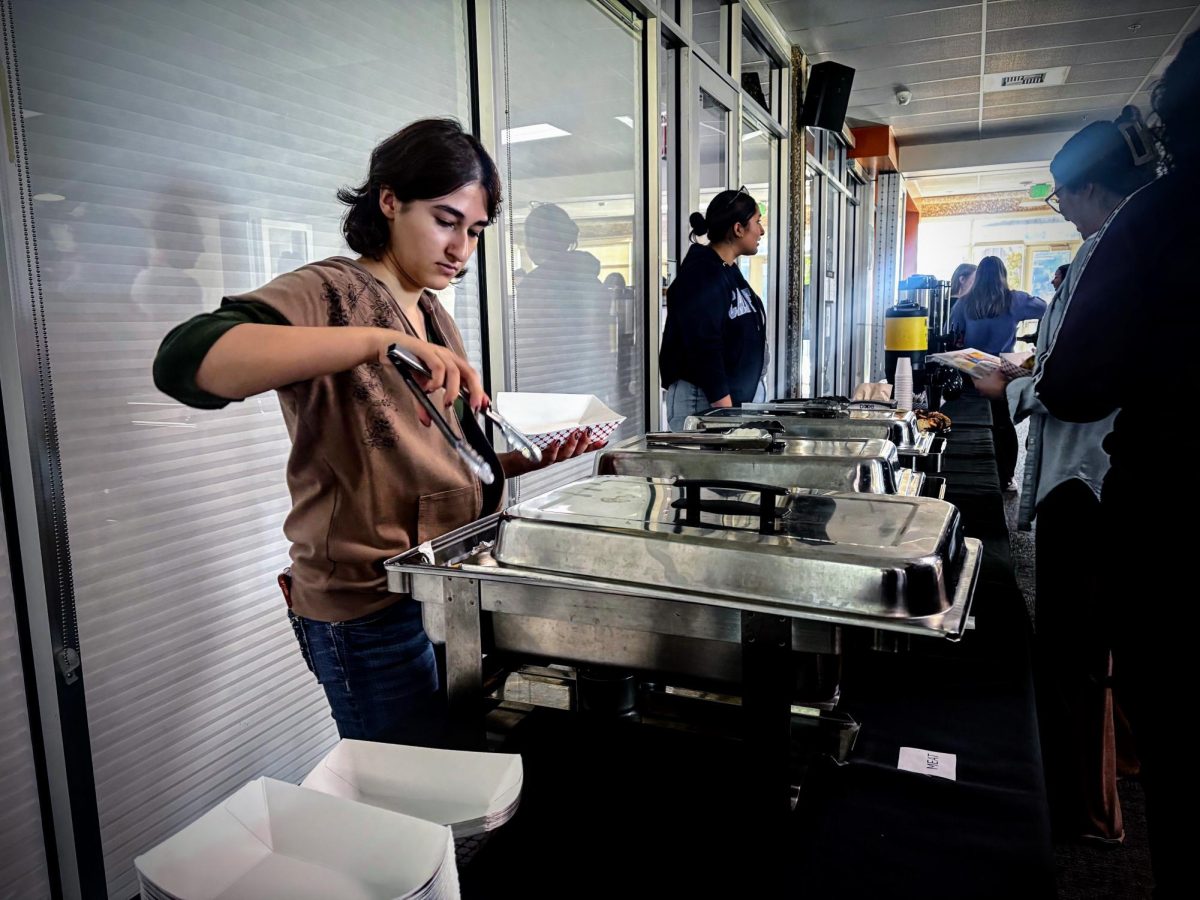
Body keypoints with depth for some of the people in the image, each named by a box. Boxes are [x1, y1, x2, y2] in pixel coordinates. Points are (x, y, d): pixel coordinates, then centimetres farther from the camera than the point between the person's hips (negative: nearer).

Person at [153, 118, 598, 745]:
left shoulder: (432, 315, 12)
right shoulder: (330, 293, -13)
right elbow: (185, 360, -32)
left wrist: (530, 458, -1)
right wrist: (379, 341, -41)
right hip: (373, 614, -8)